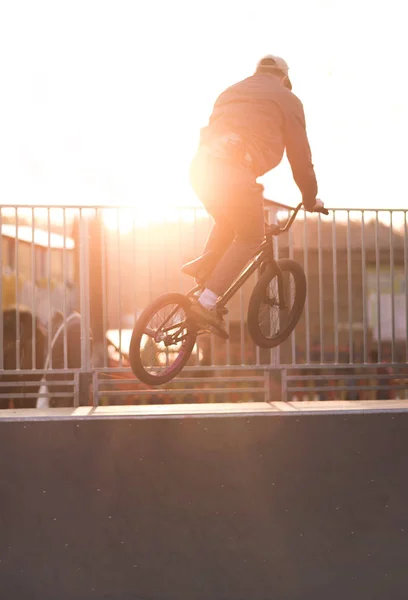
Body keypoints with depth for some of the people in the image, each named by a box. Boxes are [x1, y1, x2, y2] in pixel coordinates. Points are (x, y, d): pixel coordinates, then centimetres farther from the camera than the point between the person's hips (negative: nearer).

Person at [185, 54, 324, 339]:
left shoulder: (232, 91, 34)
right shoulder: (287, 98, 16)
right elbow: (300, 156, 14)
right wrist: (311, 199, 28)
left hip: (201, 166, 7)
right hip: (235, 172, -6)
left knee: (228, 222, 34)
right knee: (251, 237, 13)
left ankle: (204, 263, 12)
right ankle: (207, 303, 3)